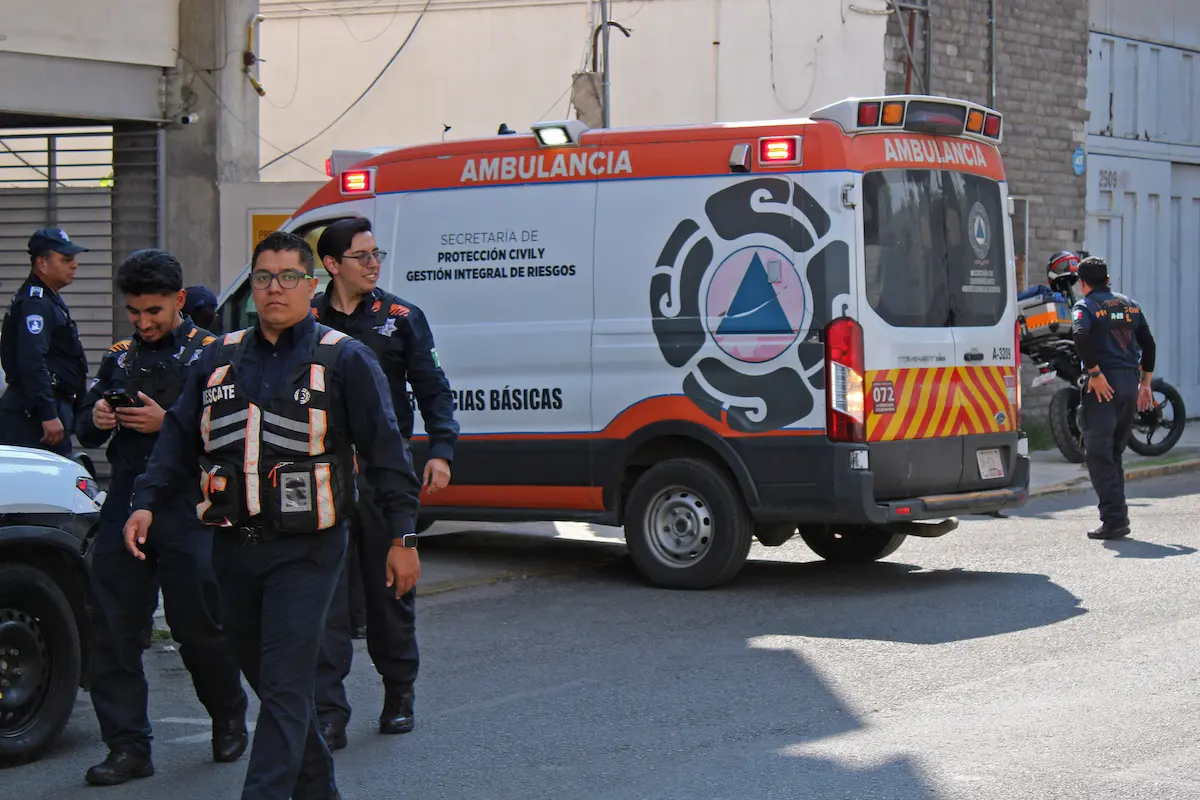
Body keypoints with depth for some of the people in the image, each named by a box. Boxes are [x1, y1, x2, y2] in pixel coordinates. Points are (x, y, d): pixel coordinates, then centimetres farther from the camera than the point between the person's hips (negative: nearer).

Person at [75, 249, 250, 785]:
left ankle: (229, 719, 25)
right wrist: (97, 421, -4)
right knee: (112, 626, -1)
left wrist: (168, 423, -19)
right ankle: (128, 747, 4)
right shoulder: (120, 357, 16)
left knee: (196, 624, -1)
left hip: (188, 509, -5)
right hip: (126, 502, 5)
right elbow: (85, 429, 19)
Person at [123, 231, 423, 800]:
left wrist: (402, 537, -5)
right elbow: (179, 437, 15)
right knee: (265, 680, 14)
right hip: (233, 548, 5)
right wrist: (147, 502, 2)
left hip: (305, 551, -5)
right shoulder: (221, 357, 12)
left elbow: (385, 450, -2)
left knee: (285, 690, -9)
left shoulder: (344, 359, -1)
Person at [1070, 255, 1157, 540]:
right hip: (1130, 381, 6)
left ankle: (1114, 519, -14)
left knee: (1099, 454, -6)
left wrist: (1095, 373, -17)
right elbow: (1148, 343, 15)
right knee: (1114, 452, 16)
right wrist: (1145, 383, 19)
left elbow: (1081, 335, -21)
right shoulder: (1130, 305, 17)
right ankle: (1118, 517, 15)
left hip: (1103, 385, -6)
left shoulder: (1085, 306, -1)